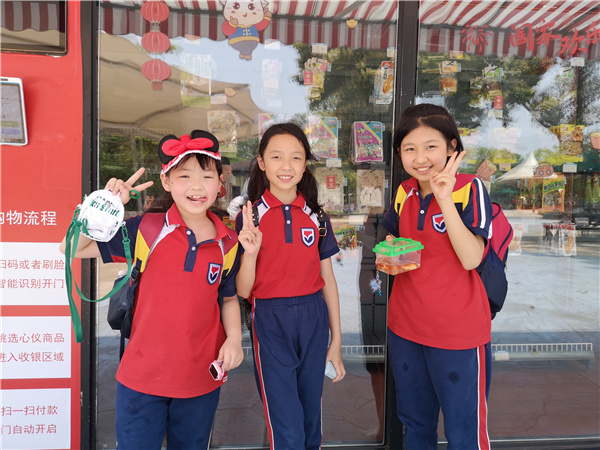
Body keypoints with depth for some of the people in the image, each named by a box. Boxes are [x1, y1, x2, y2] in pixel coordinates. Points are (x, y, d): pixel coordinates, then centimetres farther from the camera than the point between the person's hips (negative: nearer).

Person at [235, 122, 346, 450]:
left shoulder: (316, 216, 3)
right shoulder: (250, 217, -4)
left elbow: (327, 278, 7)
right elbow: (243, 290, -3)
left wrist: (336, 339, 8)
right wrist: (250, 252, -22)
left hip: (314, 319, 3)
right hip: (270, 323, -3)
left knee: (311, 418, 17)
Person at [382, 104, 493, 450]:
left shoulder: (470, 189, -13)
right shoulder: (404, 193, 3)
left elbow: (471, 259, -22)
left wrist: (445, 200, -28)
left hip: (458, 331, -5)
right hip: (405, 326, 5)